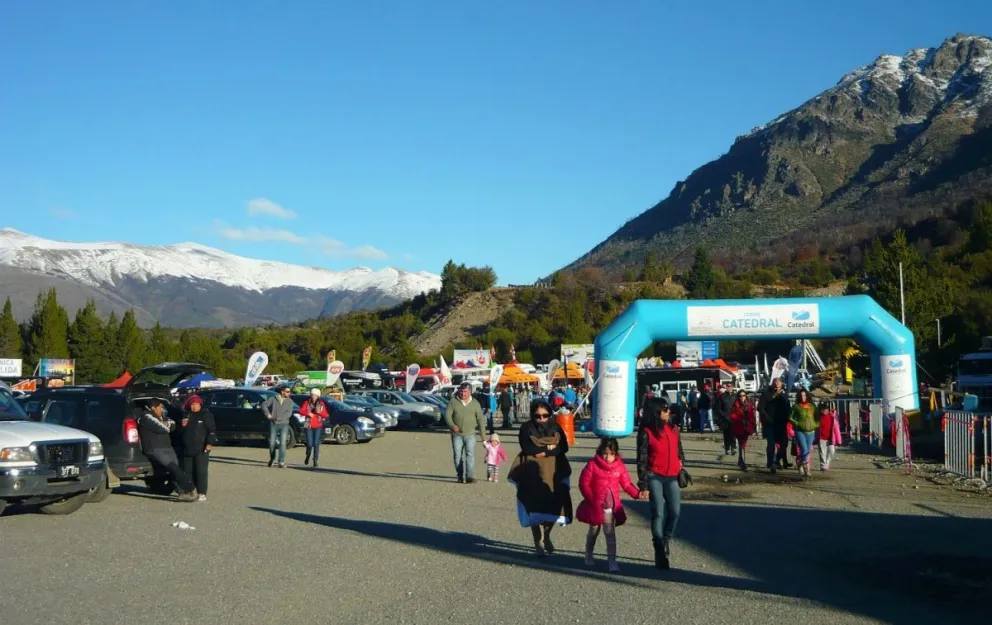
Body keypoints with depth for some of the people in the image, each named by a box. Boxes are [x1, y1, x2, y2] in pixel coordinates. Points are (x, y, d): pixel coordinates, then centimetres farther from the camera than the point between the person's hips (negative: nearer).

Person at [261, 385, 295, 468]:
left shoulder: (290, 401, 7)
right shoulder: (273, 399, 6)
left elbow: (289, 413, -5)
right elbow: (264, 404, -2)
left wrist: (279, 418, -16)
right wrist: (268, 415, -11)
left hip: (284, 424, 0)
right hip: (273, 424, 0)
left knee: (282, 443, -12)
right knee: (272, 443, 4)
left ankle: (281, 462, -13)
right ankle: (272, 458, 29)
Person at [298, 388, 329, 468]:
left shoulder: (321, 404, 6)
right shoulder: (307, 403, 5)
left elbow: (326, 415, 3)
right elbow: (301, 411, -3)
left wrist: (319, 412, -14)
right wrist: (308, 413, -18)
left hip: (318, 426, 0)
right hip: (308, 426, 0)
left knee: (316, 444, -8)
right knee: (310, 444, -4)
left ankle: (316, 462, -2)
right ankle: (308, 456, 28)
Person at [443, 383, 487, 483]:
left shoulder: (475, 403, 6)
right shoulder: (453, 402, 3)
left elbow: (480, 419, 8)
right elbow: (447, 415, -3)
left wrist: (483, 433, 4)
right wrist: (452, 425, -21)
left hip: (470, 434, -1)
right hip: (457, 434, 1)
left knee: (470, 454, -14)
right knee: (457, 455, 1)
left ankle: (470, 476, -21)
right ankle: (460, 477, 10)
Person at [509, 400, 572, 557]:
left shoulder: (555, 427, 8)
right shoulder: (526, 428, 1)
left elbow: (564, 447, -3)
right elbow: (528, 449, -14)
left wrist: (544, 452, -14)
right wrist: (550, 447, -10)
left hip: (553, 473, 2)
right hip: (533, 474, -2)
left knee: (554, 505, -1)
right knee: (536, 506, -4)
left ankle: (546, 536, 25)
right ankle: (539, 543, 7)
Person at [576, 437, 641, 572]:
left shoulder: (619, 466, -1)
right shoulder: (592, 465, -10)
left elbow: (626, 484, 3)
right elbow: (584, 483, -10)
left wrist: (637, 494, -13)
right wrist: (591, 499, -18)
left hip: (612, 507, 1)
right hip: (595, 505, -1)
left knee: (610, 533, -5)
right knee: (593, 531, 16)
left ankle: (612, 561, -5)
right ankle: (588, 556, 37)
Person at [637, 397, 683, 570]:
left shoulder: (673, 429, 7)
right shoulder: (646, 432, -8)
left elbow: (679, 451, 19)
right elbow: (641, 460, -7)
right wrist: (643, 485, -10)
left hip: (672, 477, 4)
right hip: (654, 477, -4)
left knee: (675, 511, -3)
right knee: (658, 514, -3)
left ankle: (666, 540, 25)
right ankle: (660, 552, 7)